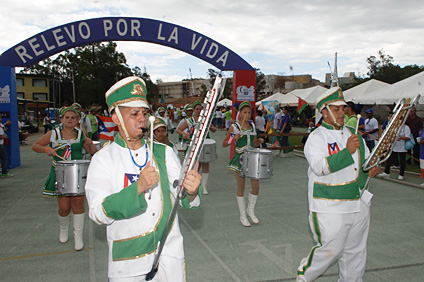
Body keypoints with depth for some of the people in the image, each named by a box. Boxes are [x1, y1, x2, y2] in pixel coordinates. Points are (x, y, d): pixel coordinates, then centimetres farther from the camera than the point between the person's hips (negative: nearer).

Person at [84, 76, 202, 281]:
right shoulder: (103, 159, -5)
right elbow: (98, 213, -14)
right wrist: (138, 187, -26)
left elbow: (183, 198, -3)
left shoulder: (164, 152, 3)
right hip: (127, 260, -2)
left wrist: (191, 191, -26)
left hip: (170, 252, 2)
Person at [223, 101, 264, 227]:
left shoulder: (252, 126, 9)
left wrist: (259, 141, -4)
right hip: (240, 159, -4)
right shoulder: (234, 127, -4)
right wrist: (234, 138, -19)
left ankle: (250, 210, 26)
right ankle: (242, 216, 18)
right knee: (241, 187, 4)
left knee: (256, 186, 1)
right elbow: (224, 144, -2)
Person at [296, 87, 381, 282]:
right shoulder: (316, 138, -9)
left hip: (359, 204, 7)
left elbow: (367, 159, 24)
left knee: (355, 251, 15)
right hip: (330, 208, -6)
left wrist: (373, 169, 2)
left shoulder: (353, 133, 12)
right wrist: (347, 151, -30)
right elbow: (319, 166, -25)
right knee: (330, 250, -1)